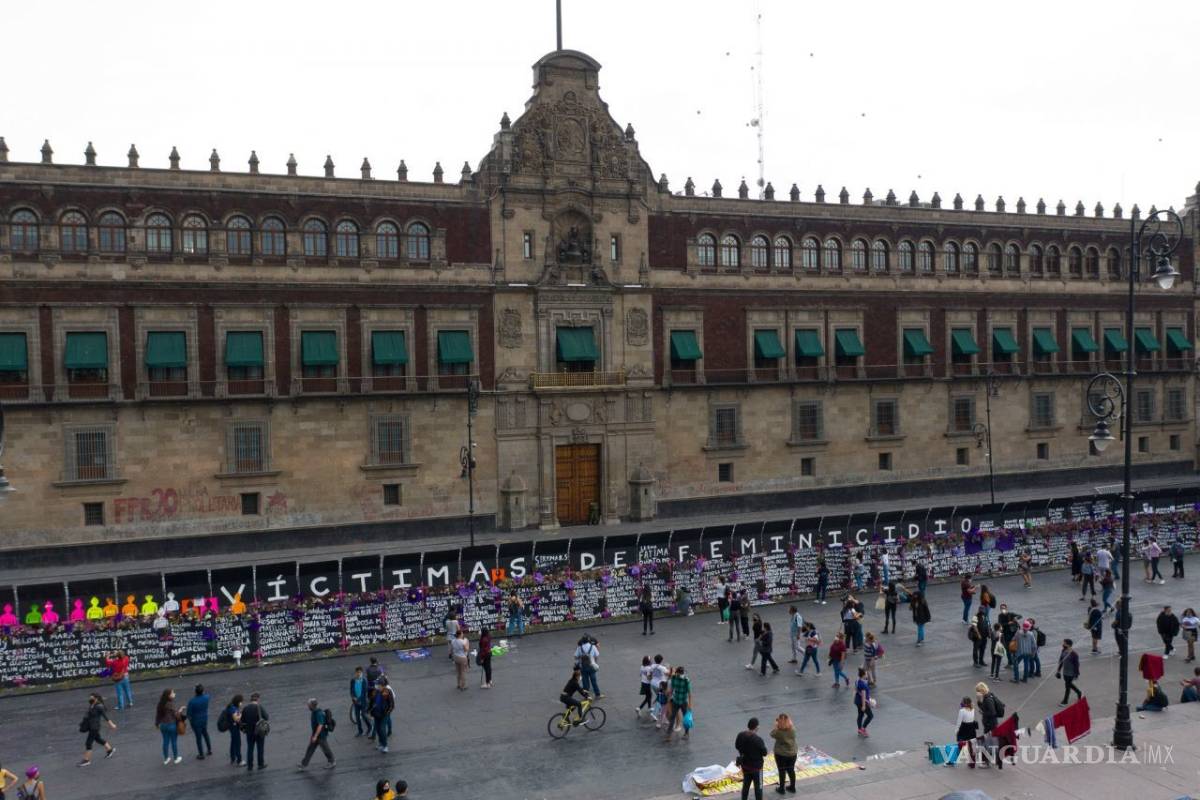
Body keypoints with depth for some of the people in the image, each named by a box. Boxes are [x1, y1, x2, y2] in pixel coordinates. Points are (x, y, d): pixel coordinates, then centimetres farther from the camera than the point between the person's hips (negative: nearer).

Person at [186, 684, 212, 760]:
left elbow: (189, 713, -16)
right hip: (205, 719, 5)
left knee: (199, 737, 11)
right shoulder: (206, 697, -16)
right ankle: (209, 750, 38)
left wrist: (189, 718, 3)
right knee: (205, 734, 27)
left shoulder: (191, 701, -29)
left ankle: (201, 755, 24)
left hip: (196, 722, -5)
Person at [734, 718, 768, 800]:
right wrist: (764, 746, 1)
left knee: (745, 785, 23)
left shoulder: (740, 735, -10)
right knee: (758, 787, 11)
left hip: (745, 764, 6)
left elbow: (737, 746, 6)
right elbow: (764, 753, -18)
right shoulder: (758, 739, -29)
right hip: (756, 766, -6)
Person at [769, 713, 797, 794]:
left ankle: (781, 789, 24)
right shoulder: (793, 729, -15)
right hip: (792, 753, 4)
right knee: (791, 770, 19)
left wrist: (776, 725, 1)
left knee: (782, 771, 11)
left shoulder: (778, 731, -24)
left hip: (780, 754, -4)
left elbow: (772, 734, -4)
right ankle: (792, 787, 33)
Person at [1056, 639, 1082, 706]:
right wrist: (1059, 670, 14)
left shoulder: (1074, 654, -24)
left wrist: (1076, 674, -13)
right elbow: (1061, 661, 10)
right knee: (1069, 684, 22)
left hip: (1070, 673, -7)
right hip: (1064, 672, 7)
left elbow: (1076, 665, -17)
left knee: (1067, 686, 4)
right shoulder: (1063, 651, -2)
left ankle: (1065, 701, 17)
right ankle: (1079, 693, 47)